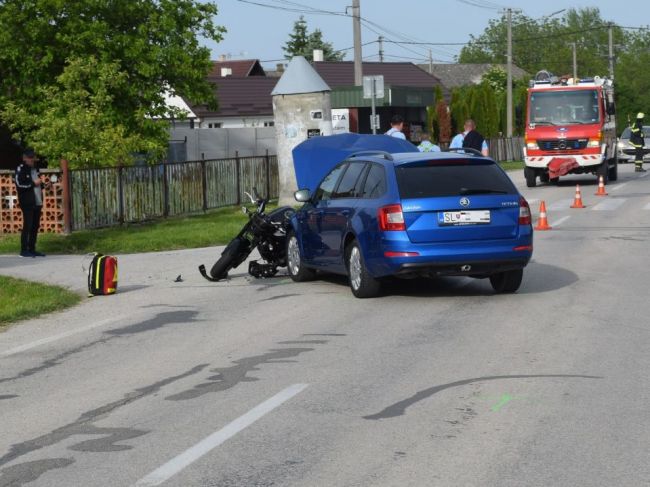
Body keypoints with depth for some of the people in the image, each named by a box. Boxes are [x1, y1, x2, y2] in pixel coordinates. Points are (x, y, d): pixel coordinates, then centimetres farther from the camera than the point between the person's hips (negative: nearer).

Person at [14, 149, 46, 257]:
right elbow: (19, 184, -18)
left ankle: (32, 249, 14)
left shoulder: (35, 168, 17)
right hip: (27, 203, -8)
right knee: (27, 226, -8)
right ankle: (24, 250, -4)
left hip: (37, 202, 8)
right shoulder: (20, 169, -6)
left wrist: (41, 184, 8)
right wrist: (33, 183, -13)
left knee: (35, 226, 8)